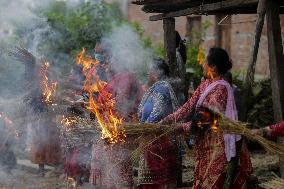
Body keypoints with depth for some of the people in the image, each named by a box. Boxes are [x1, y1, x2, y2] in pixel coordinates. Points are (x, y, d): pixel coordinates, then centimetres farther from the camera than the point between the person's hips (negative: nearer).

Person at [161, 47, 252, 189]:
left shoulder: (221, 88, -17)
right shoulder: (205, 84, 10)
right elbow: (189, 106, 7)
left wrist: (183, 127, -17)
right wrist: (167, 120, -2)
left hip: (218, 145, -9)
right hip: (205, 144, 9)